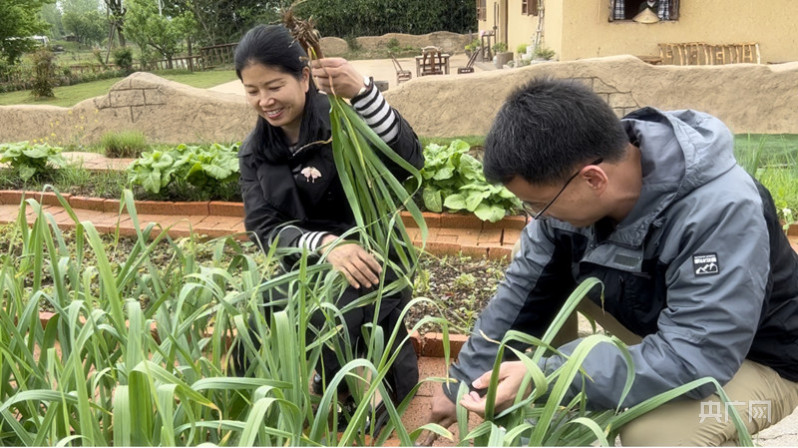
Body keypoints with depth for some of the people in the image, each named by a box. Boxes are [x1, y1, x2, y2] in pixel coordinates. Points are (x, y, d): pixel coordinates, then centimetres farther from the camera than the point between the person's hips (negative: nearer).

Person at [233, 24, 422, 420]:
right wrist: (326, 244, -27)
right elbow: (263, 227, -7)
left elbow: (408, 162, -28)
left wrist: (362, 92, -43)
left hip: (369, 261, -5)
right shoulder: (254, 152, 4)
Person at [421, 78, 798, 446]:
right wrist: (462, 384, -4)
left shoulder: (724, 212, -36)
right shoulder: (568, 187, -18)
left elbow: (694, 359, -38)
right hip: (644, 332, 6)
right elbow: (524, 292, -7)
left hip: (756, 361, -6)